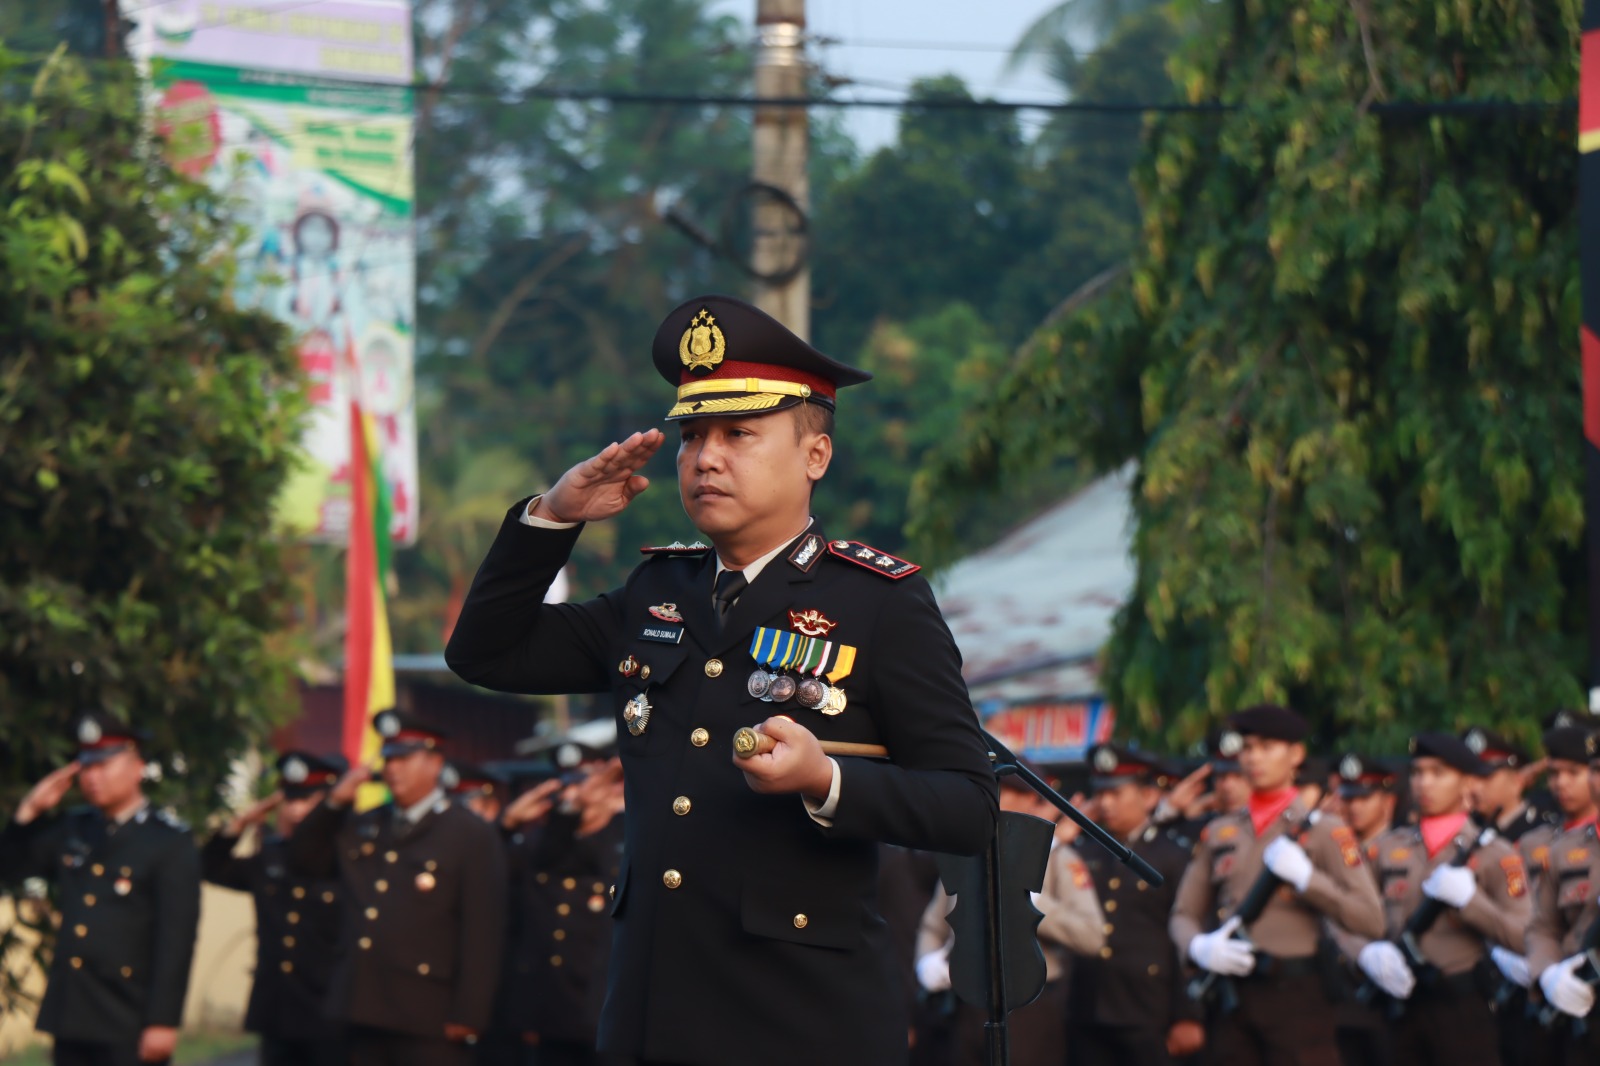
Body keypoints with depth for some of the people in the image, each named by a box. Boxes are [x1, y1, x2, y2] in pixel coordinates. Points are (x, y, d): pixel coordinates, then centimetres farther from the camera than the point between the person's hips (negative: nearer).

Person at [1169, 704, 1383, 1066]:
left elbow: (1370, 921, -4)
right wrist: (1199, 946, -7)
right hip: (1231, 997, 4)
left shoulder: (1323, 831, 3)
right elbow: (1184, 914, 17)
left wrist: (1305, 877, -15)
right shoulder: (1219, 832, 16)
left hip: (1296, 995, -4)